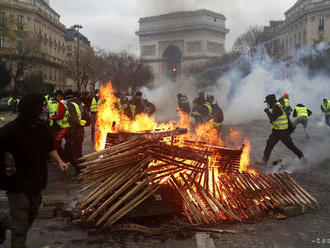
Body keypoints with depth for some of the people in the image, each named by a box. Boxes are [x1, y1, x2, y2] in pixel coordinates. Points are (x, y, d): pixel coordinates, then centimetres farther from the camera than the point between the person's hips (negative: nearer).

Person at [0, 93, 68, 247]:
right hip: (17, 184, -7)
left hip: (36, 182, 7)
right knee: (20, 226, -5)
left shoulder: (43, 128, -1)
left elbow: (49, 147, 15)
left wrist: (59, 161, 3)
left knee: (30, 216, 25)